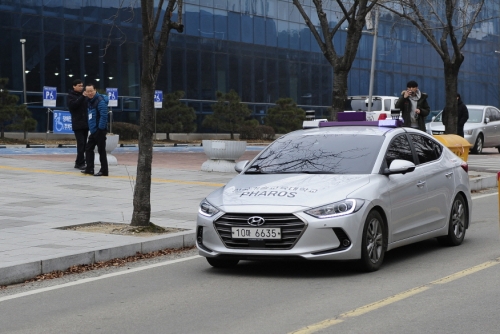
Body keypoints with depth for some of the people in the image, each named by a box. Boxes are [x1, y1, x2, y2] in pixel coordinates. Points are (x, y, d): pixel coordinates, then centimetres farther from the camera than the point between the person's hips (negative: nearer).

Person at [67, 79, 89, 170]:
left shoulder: (83, 95, 13)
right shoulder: (71, 96, -1)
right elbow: (72, 105, -19)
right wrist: (82, 97, -20)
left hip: (85, 123, 6)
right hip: (77, 124, -6)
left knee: (84, 144, 8)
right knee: (81, 144, -11)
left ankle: (79, 162, 16)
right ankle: (80, 163, -8)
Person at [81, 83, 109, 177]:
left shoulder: (100, 101, -16)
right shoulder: (89, 101, 13)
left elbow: (104, 115, -22)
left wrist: (100, 128, -21)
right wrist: (92, 128, 15)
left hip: (99, 130, -10)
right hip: (93, 130, 10)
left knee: (101, 150, -3)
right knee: (88, 148, 13)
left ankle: (104, 171, 3)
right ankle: (89, 169, 20)